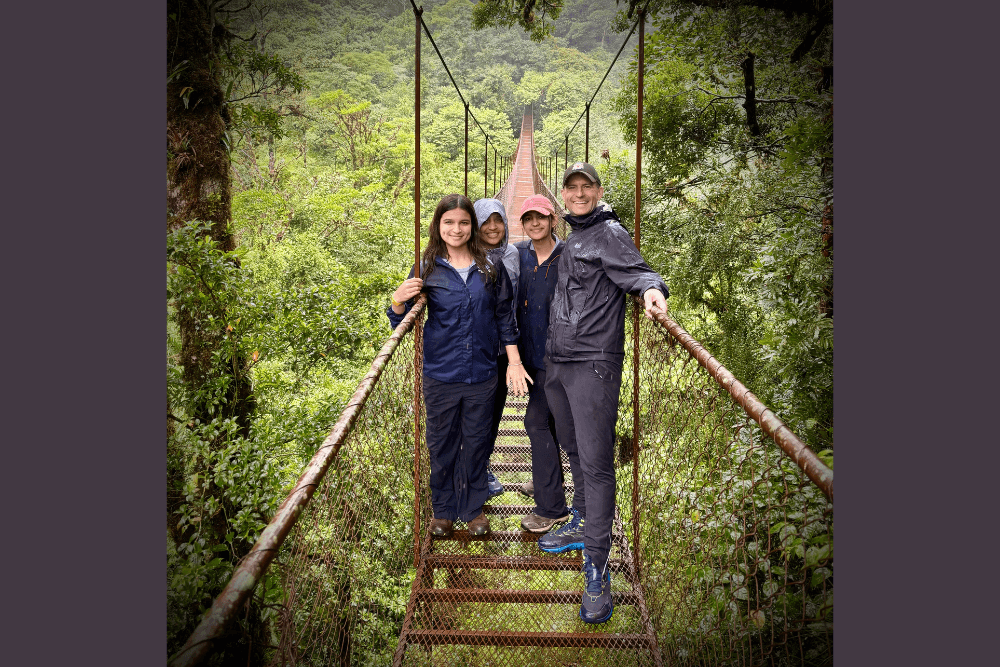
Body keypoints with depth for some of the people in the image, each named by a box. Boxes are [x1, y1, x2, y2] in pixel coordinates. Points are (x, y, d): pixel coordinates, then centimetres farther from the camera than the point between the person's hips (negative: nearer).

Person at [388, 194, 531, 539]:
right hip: (440, 374, -1)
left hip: (481, 374, 1)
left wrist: (514, 361, 4)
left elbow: (505, 316, 8)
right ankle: (443, 510, 28)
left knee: (476, 443, 12)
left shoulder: (491, 267, 3)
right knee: (441, 444, 10)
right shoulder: (427, 269, -1)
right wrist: (399, 301, -21)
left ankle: (473, 508, 29)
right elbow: (401, 323, 1)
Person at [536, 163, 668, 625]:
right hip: (557, 362, 8)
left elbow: (636, 271, -18)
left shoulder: (609, 233, -4)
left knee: (596, 461, -9)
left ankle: (596, 565, -4)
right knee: (574, 451, 19)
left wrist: (651, 288, -39)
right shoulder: (570, 240, 20)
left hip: (593, 364, -8)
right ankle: (581, 524, 35)